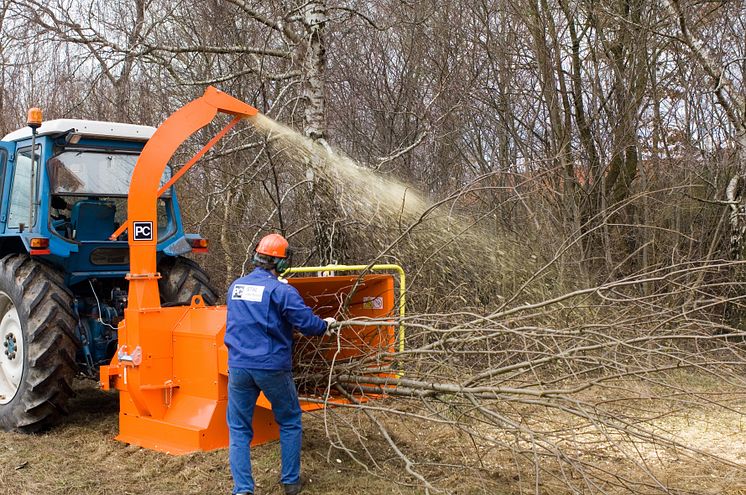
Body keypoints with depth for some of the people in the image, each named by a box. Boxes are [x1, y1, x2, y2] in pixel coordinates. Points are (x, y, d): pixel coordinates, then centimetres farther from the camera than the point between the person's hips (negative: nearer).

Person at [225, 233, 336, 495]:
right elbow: (307, 323, -12)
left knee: (239, 429, 11)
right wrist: (326, 326, 8)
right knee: (290, 423, 16)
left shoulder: (236, 286, 7)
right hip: (272, 368, -4)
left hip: (238, 367, 4)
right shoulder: (281, 290, -11)